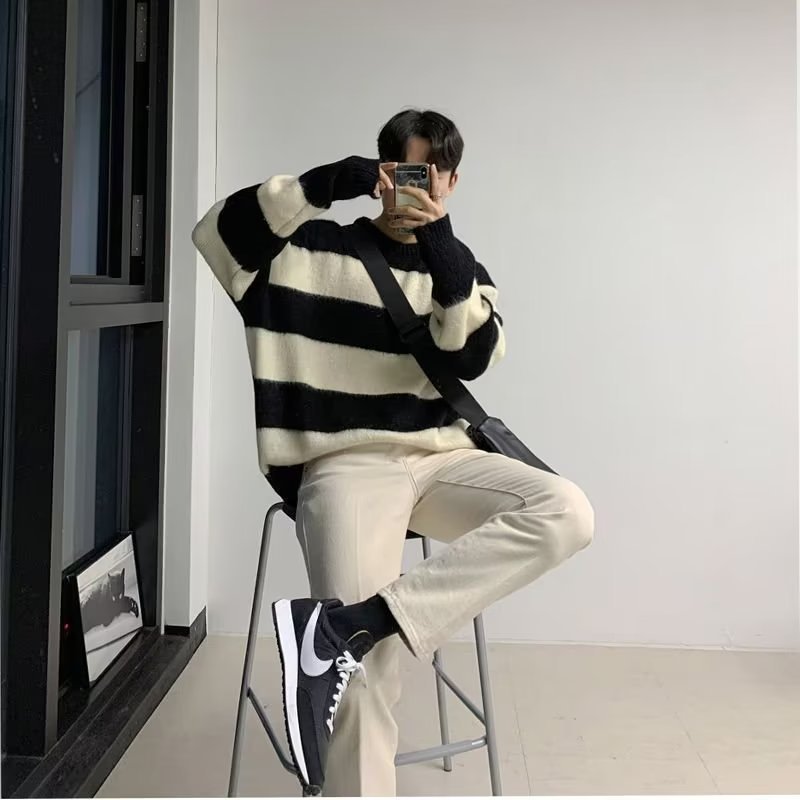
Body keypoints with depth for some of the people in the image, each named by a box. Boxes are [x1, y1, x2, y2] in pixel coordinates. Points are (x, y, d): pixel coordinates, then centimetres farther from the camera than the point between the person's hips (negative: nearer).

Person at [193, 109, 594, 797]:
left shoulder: (460, 267, 16)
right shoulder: (317, 247, 9)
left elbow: (475, 358, -2)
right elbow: (218, 233, -5)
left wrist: (442, 251, -15)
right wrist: (323, 185, -12)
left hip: (440, 458, 4)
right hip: (349, 463, -3)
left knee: (566, 512, -26)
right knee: (365, 675, -22)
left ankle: (345, 622, -30)